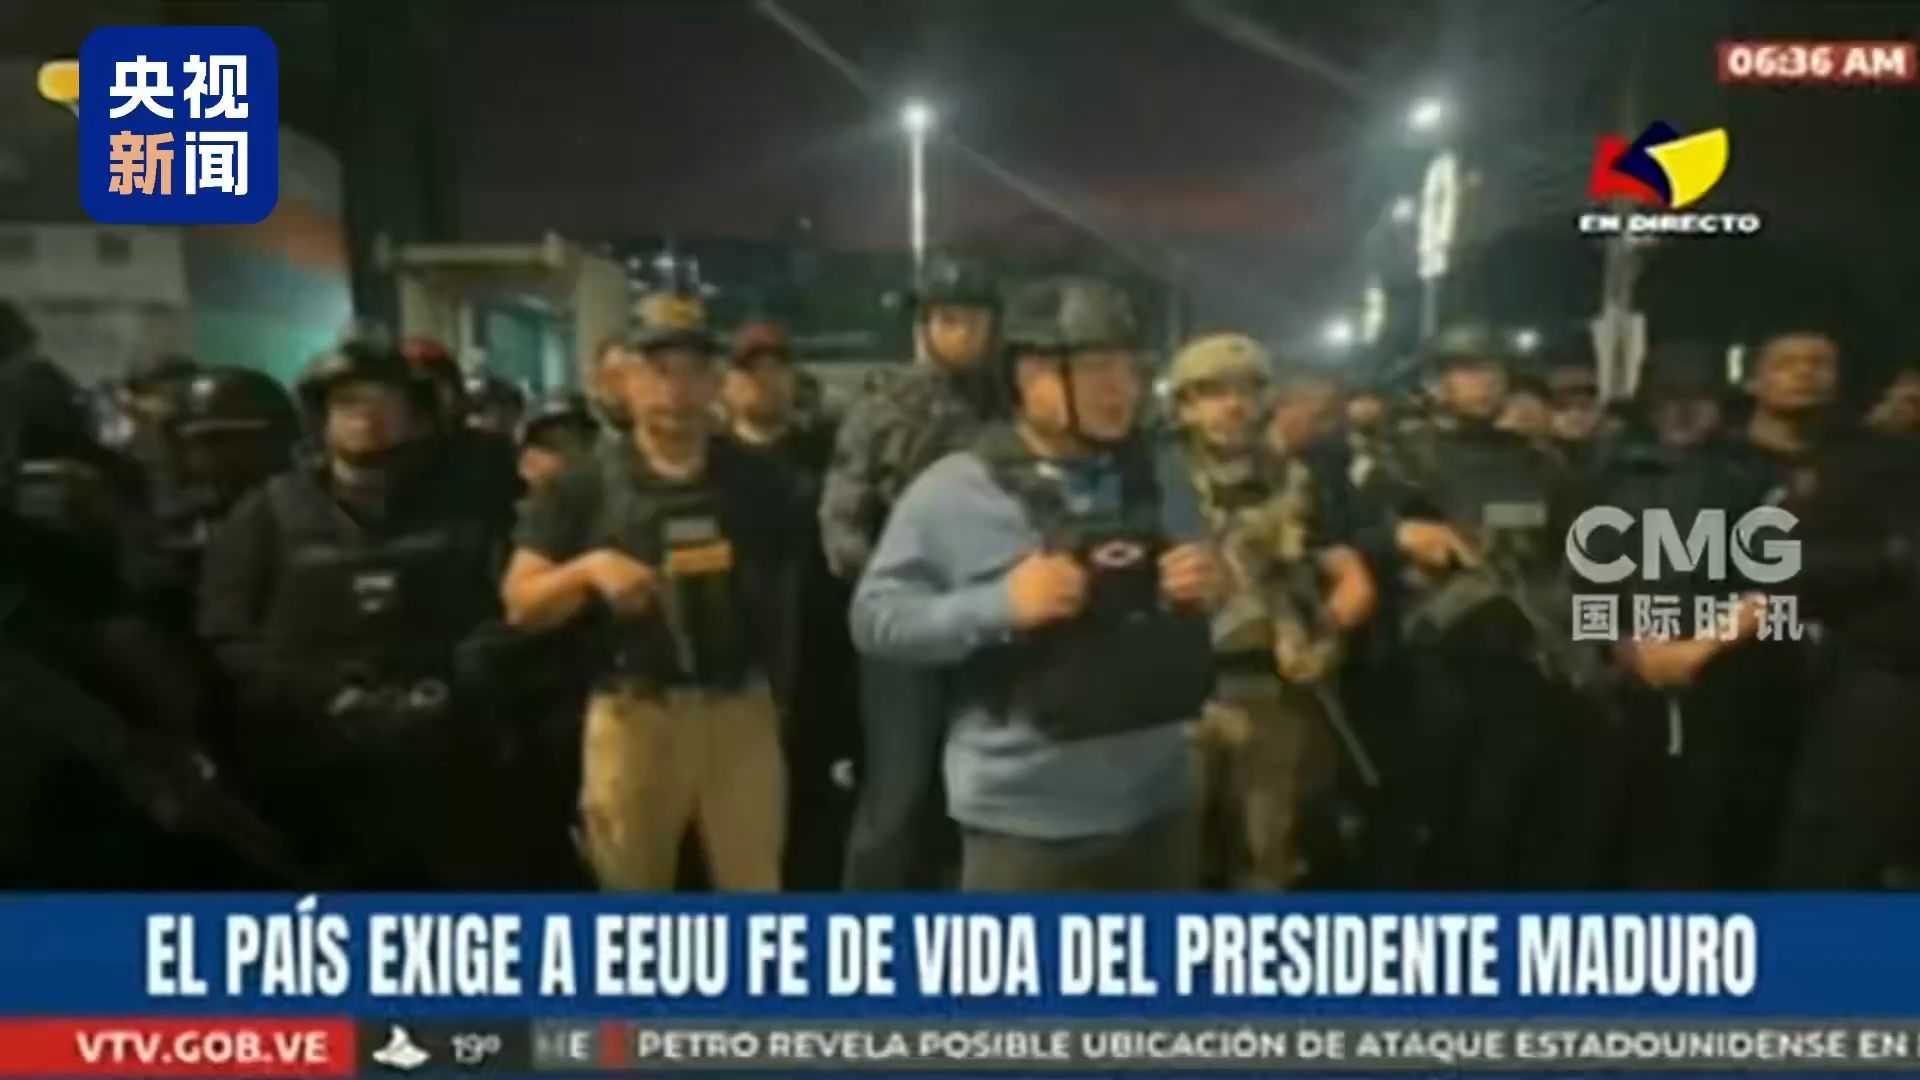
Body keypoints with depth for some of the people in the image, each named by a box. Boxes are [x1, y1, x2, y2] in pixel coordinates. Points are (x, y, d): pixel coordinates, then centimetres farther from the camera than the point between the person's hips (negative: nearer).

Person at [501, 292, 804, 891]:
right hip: (633, 713, -1)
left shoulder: (753, 479, 6)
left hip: (741, 711, 2)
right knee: (631, 892, 13)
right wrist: (588, 569, -20)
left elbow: (787, 585, 15)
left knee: (755, 886, 10)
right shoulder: (587, 482, -1)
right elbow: (520, 603, -2)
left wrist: (783, 687, 10)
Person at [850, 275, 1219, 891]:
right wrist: (1000, 604, -24)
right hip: (1027, 820, -5)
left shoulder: (1157, 487, 7)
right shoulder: (953, 493, -10)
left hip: (1155, 805, 6)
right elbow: (874, 619, -10)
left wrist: (1206, 587, -7)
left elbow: (1203, 590, 18)